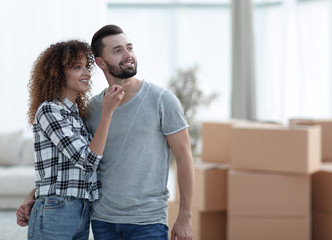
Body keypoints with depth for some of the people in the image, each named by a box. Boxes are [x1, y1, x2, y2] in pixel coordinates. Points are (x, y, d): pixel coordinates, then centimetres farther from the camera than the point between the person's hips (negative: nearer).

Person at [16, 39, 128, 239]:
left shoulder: (77, 114, 16)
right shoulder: (48, 111, -9)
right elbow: (87, 161, -16)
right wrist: (107, 112, -18)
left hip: (82, 215, 8)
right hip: (54, 215, -8)